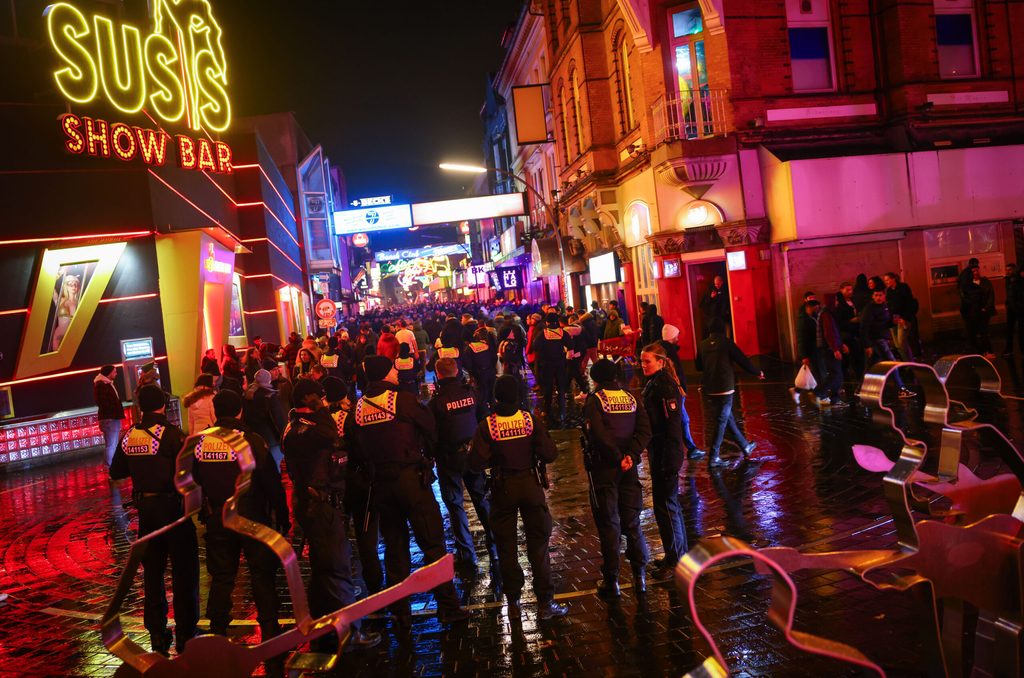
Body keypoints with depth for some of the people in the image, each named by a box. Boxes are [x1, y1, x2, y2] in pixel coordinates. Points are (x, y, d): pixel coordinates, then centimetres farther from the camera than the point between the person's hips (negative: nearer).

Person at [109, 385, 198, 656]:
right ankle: (185, 634, 9)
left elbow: (116, 472, 10)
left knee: (152, 571, 16)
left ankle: (157, 633, 24)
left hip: (145, 508, 5)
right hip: (172, 506, -5)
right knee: (183, 571, 5)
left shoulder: (129, 435, 2)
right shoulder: (171, 433, -15)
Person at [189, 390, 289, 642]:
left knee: (221, 576, 14)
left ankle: (217, 631, 21)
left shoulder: (201, 442, -3)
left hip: (217, 519, 3)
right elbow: (272, 484, -12)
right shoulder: (252, 441, -14)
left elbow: (197, 479, 8)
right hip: (252, 518, -3)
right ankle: (269, 629, 11)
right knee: (262, 575, 7)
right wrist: (282, 517, -2)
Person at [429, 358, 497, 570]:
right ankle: (495, 549, 19)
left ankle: (467, 555, 10)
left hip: (449, 458, -4)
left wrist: (430, 457, 4)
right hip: (473, 455, 4)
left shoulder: (437, 401, -15)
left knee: (455, 504, 7)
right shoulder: (472, 393, -4)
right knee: (482, 499, 16)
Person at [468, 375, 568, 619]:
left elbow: (476, 464, -15)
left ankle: (513, 601, 21)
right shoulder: (530, 420, -9)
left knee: (506, 545, 13)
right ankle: (545, 602, 10)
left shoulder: (486, 426, -11)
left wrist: (495, 459, 4)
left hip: (502, 489, 0)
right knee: (538, 544, 8)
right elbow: (549, 454, -12)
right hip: (530, 483, 0)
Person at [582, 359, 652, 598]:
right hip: (629, 467, 4)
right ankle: (639, 576, 17)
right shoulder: (632, 399, 6)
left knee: (608, 523, 4)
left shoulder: (594, 400, -7)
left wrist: (617, 458, -15)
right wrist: (631, 455, -13)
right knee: (632, 521, 14)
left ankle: (611, 580, 10)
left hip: (604, 466, -4)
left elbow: (598, 433, -21)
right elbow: (645, 431, -6)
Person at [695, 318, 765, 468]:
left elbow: (699, 366, 14)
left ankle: (745, 446, 33)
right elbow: (743, 360, -6)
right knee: (722, 421, -1)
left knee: (729, 418, 18)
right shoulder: (726, 342, -9)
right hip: (725, 388, -6)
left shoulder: (703, 345, 4)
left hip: (709, 389, 6)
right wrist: (757, 372, 9)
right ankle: (714, 457, -1)